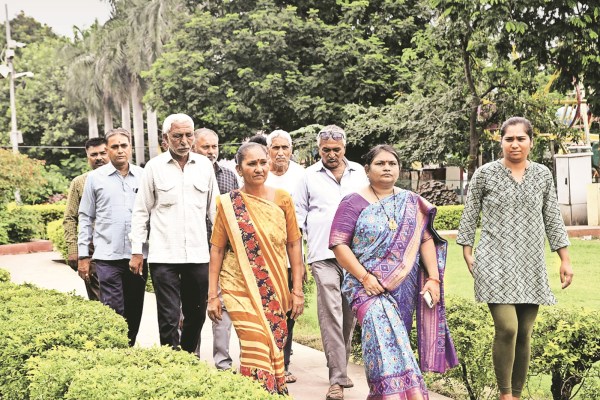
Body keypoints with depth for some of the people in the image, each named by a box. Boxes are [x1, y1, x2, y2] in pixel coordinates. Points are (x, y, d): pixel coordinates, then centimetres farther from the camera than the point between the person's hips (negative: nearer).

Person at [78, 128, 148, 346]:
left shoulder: (143, 176, 7)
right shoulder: (95, 177, 4)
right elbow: (85, 218, 7)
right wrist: (83, 256, 2)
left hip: (138, 255, 2)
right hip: (107, 256, -2)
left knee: (134, 312, 9)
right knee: (114, 312, -7)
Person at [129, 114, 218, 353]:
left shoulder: (205, 165, 7)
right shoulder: (155, 167, 1)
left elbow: (214, 209, 14)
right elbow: (141, 212, 5)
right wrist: (137, 252, 2)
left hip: (198, 254, 3)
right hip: (164, 255, -3)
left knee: (196, 316, 12)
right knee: (169, 319, -4)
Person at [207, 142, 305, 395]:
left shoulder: (282, 199, 2)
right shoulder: (228, 204, -1)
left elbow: (293, 245, 5)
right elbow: (217, 250, 2)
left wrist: (297, 290, 4)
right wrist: (212, 296, 0)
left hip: (275, 291, 2)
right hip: (240, 288, -2)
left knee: (274, 346, 8)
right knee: (257, 347, -13)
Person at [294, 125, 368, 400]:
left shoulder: (358, 173, 13)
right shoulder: (309, 176, 7)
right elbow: (299, 213, 13)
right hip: (324, 255, -2)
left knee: (349, 315, 7)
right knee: (331, 315, -10)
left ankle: (341, 365, 22)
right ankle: (338, 378, -9)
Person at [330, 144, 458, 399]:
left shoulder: (411, 203, 11)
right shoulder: (354, 203, 0)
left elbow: (426, 240, 9)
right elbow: (338, 244, -7)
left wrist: (433, 278, -2)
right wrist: (364, 276, -15)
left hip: (404, 288, 4)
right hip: (369, 286, -4)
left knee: (392, 340, 6)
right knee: (385, 339, -21)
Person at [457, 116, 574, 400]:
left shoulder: (543, 175, 9)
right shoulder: (485, 174, 0)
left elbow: (552, 220, 12)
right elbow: (469, 217, 4)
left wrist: (565, 260, 8)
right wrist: (467, 254, -1)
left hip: (531, 267, 4)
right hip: (496, 264, -3)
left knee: (524, 334, 5)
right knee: (506, 329, -16)